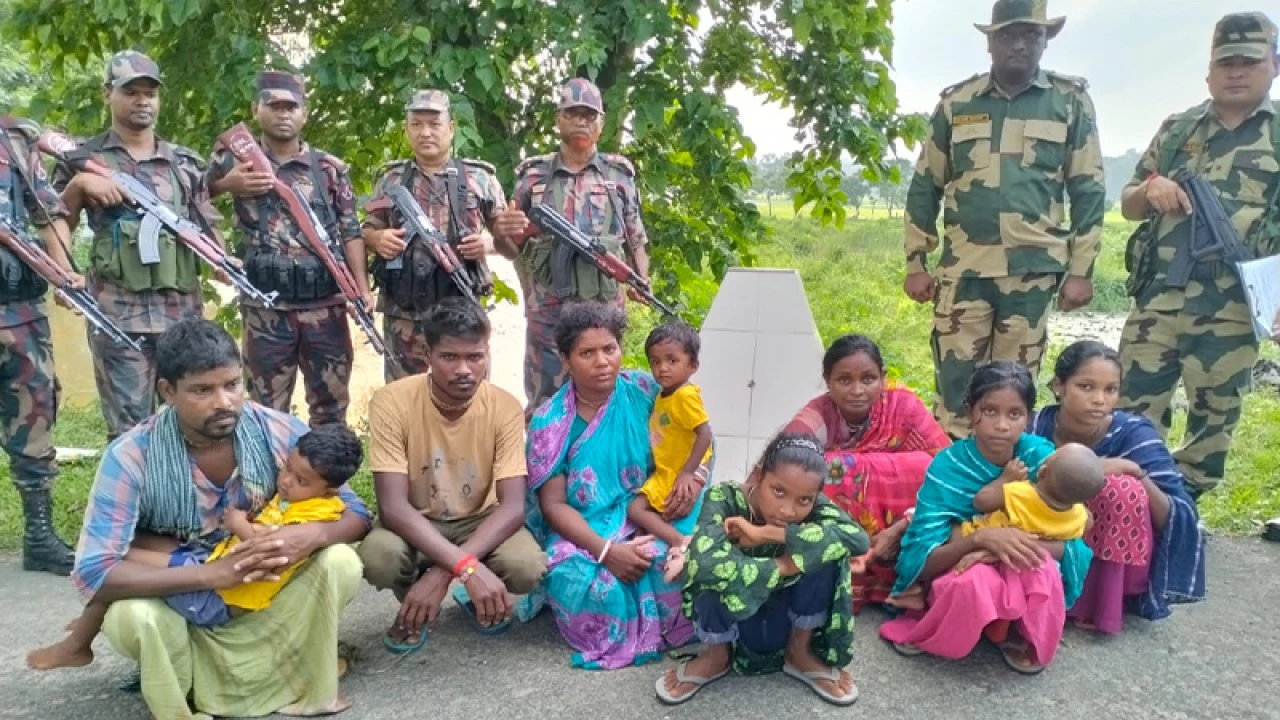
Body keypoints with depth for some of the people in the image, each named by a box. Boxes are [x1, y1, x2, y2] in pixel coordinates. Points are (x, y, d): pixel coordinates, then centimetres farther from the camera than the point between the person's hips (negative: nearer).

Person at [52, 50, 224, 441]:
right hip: (118, 311, -3)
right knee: (129, 430, -1)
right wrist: (77, 184, -10)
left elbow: (207, 226, 13)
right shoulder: (84, 159, 7)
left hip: (182, 309, 3)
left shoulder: (185, 162, 14)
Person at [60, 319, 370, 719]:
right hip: (180, 601, -1)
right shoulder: (131, 458, -22)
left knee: (340, 563, -24)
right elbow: (93, 575, -27)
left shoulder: (280, 433, -18)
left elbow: (356, 515, -11)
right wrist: (213, 572, -38)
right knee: (132, 616, -33)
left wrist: (312, 535, -36)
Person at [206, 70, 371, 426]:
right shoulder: (234, 159, 6)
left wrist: (362, 288, -8)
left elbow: (350, 232, 3)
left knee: (331, 406, 9)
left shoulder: (331, 168, 6)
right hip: (265, 308, 0)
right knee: (268, 410, 9)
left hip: (325, 305, 1)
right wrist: (226, 184, -8)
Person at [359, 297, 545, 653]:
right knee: (377, 557, -35)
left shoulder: (505, 407, -19)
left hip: (480, 521, 1)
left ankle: (475, 595, 8)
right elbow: (393, 506, -28)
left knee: (528, 566, -30)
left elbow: (513, 505, -23)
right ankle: (413, 601, 3)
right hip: (415, 524, -1)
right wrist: (467, 566, -41)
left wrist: (443, 572, -36)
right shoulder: (392, 402, -23)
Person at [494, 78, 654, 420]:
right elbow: (514, 245, 10)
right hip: (546, 312, 0)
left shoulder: (620, 174, 7)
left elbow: (636, 240, 12)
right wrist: (505, 231, -12)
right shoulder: (533, 175, 5)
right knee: (543, 407, 6)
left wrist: (641, 280, -5)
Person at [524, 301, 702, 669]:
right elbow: (553, 505, -11)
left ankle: (667, 620, 1)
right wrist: (606, 550, -25)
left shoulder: (643, 389, -4)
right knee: (576, 579, -33)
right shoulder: (550, 422, -9)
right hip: (584, 531, -1)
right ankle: (623, 633, 0)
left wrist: (691, 475, -18)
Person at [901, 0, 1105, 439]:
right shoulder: (955, 102, 8)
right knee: (955, 380, 0)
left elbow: (1088, 191, 6)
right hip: (964, 267, 1)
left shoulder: (1070, 101, 6)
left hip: (1034, 269, 0)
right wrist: (915, 263, 6)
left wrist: (1081, 270, 0)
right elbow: (924, 187, 11)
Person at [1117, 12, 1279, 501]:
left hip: (1232, 310, -1)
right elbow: (1128, 206, 16)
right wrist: (1150, 190, -7)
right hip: (1158, 298, 2)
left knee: (1214, 422, 8)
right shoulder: (1176, 129, 12)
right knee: (1134, 413, 4)